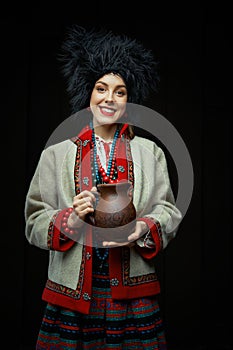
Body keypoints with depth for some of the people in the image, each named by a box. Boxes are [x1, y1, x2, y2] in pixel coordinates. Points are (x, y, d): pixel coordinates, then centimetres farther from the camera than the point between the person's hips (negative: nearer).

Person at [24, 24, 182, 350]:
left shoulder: (150, 152, 9)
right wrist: (71, 220, -17)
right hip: (73, 292, 0)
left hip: (132, 291, 1)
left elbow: (169, 212, 4)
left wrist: (144, 228, -17)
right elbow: (35, 222, 2)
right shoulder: (57, 154, 6)